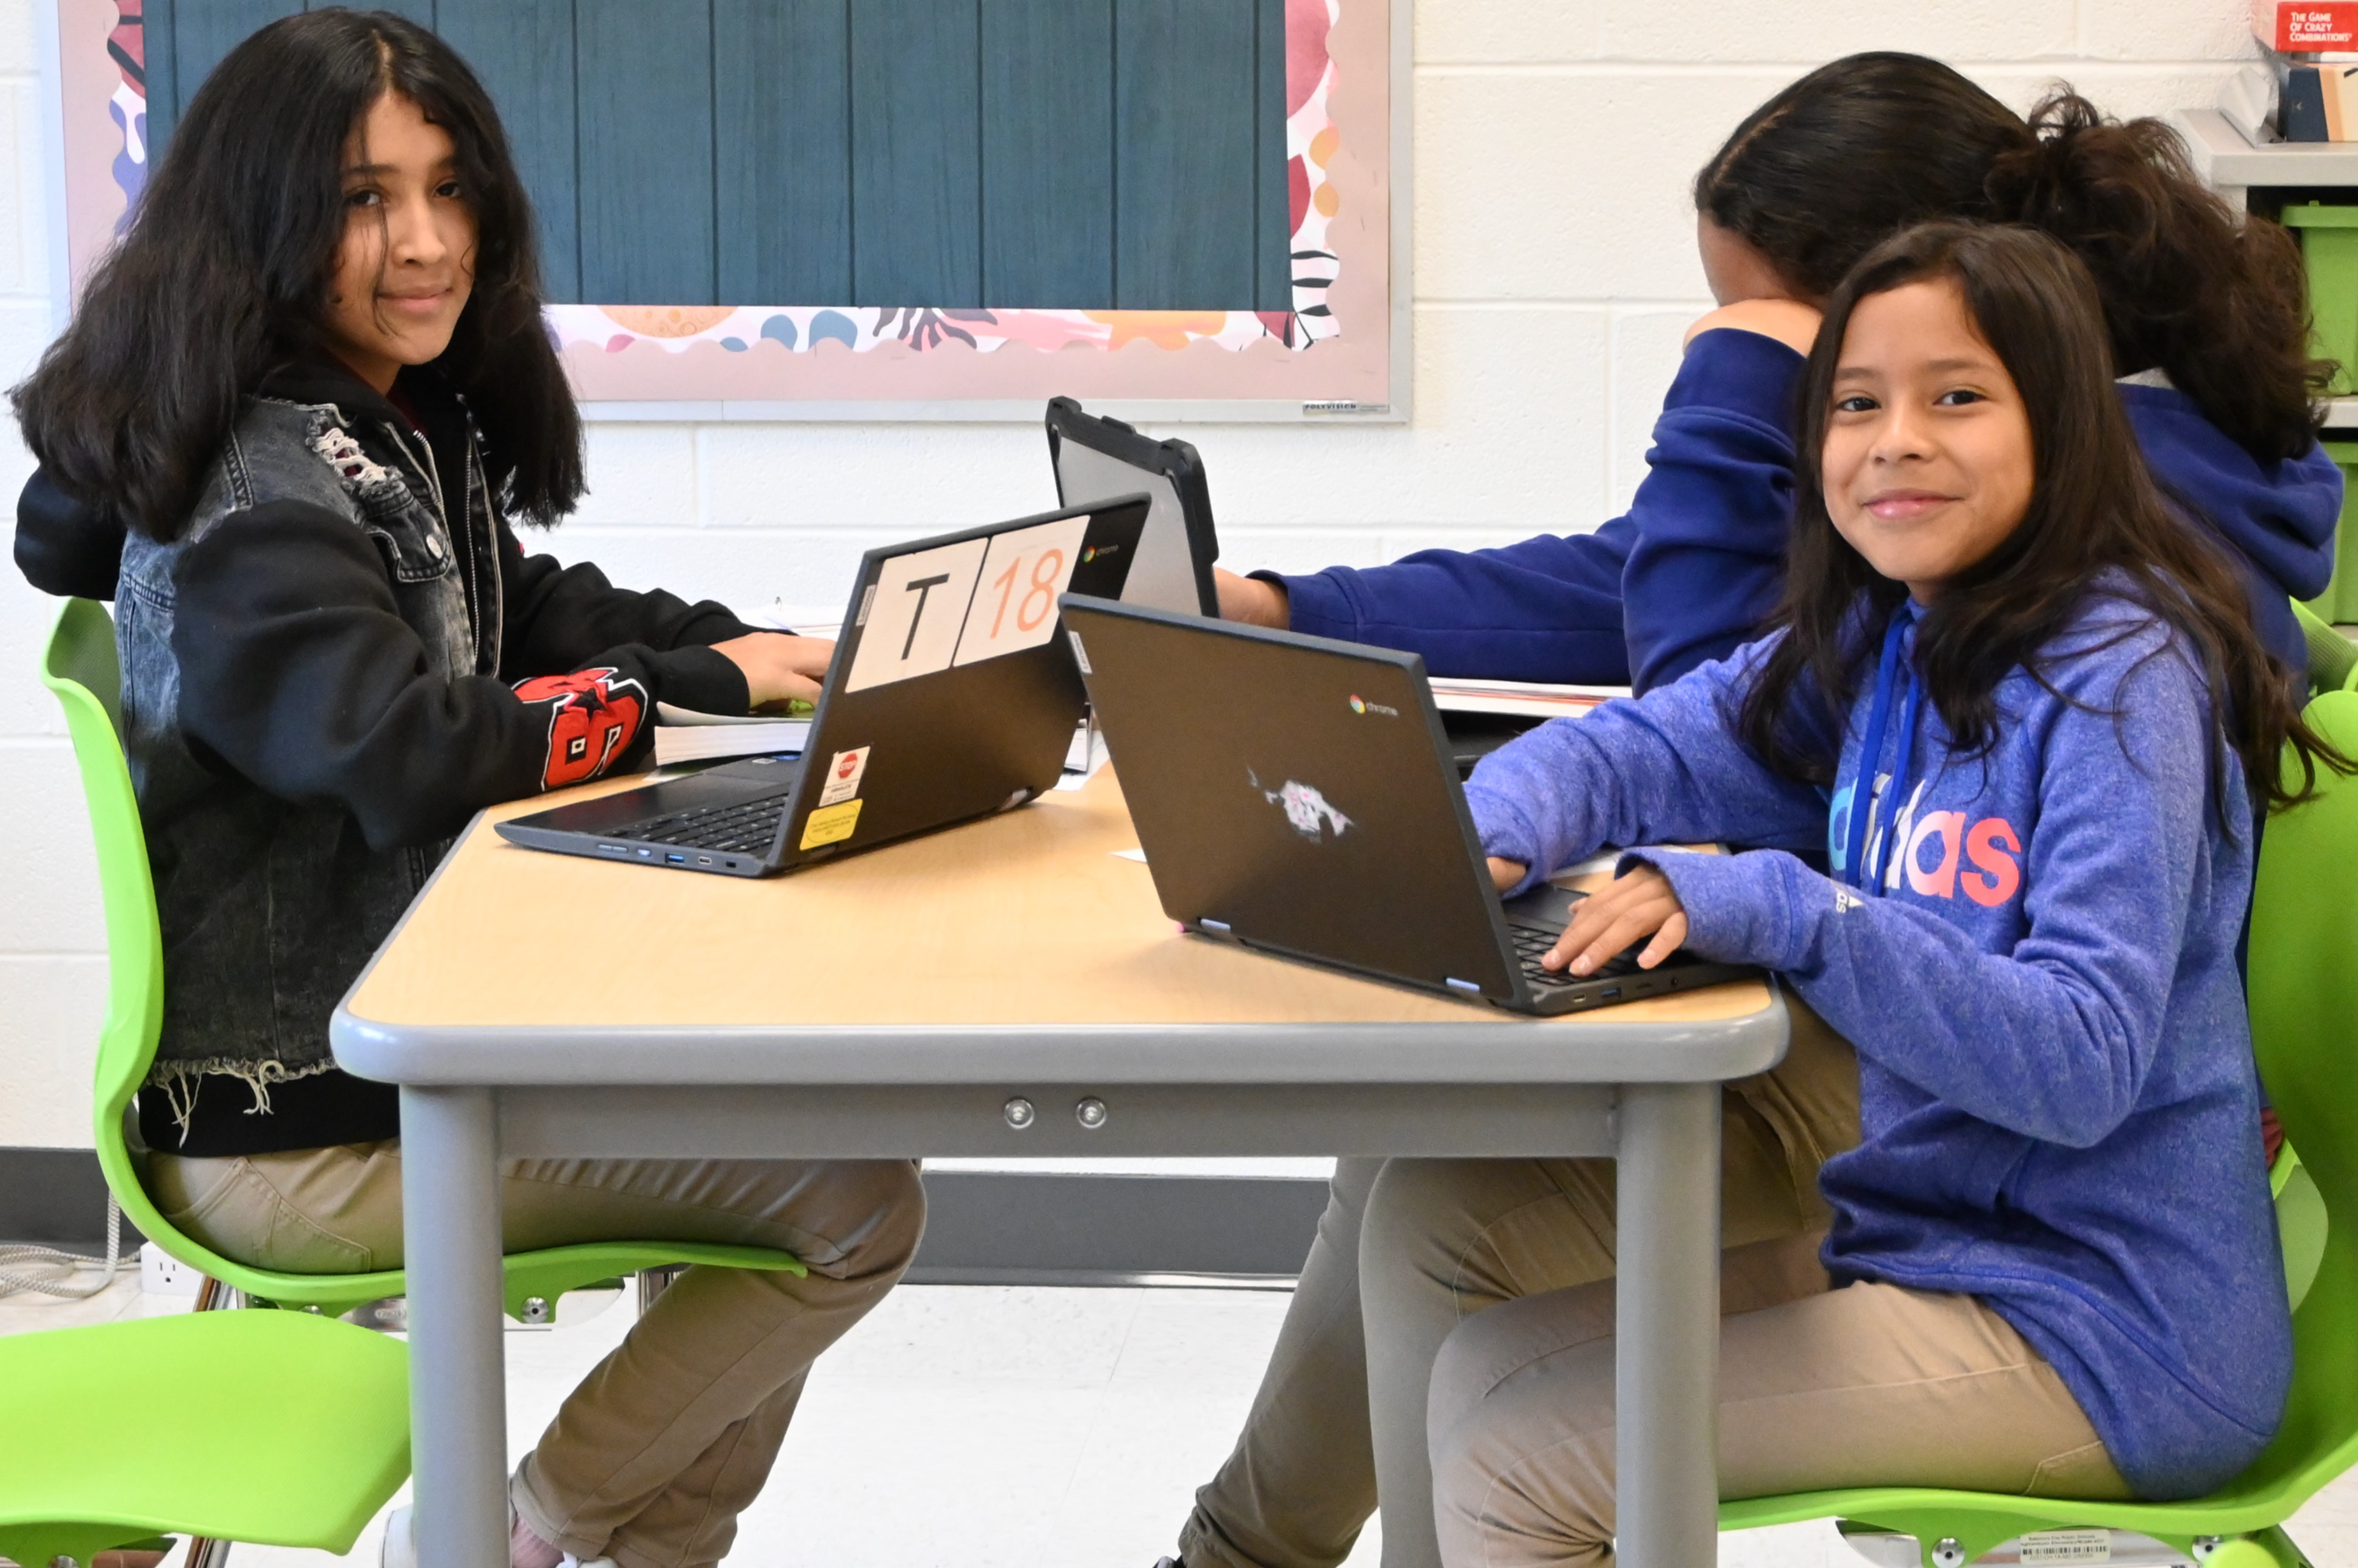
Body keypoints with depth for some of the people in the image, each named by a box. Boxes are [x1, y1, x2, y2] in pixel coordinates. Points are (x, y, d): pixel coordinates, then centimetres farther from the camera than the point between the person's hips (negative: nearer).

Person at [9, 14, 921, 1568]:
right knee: (860, 1197, -7)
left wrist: (780, 652, -1)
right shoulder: (252, 497, -21)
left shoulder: (409, 431, 9)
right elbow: (412, 753, -31)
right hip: (295, 1130, -10)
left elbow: (534, 613, 18)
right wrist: (690, 688, -17)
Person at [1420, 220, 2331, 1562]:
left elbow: (2082, 1061, -25)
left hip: (2105, 1340, -8)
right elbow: (1637, 747, 9)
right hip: (1921, 1239, 8)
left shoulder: (2121, 677, -18)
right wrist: (1488, 838, -13)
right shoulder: (1872, 645, 7)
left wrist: (1773, 908, -32)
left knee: (1516, 1453, -14)